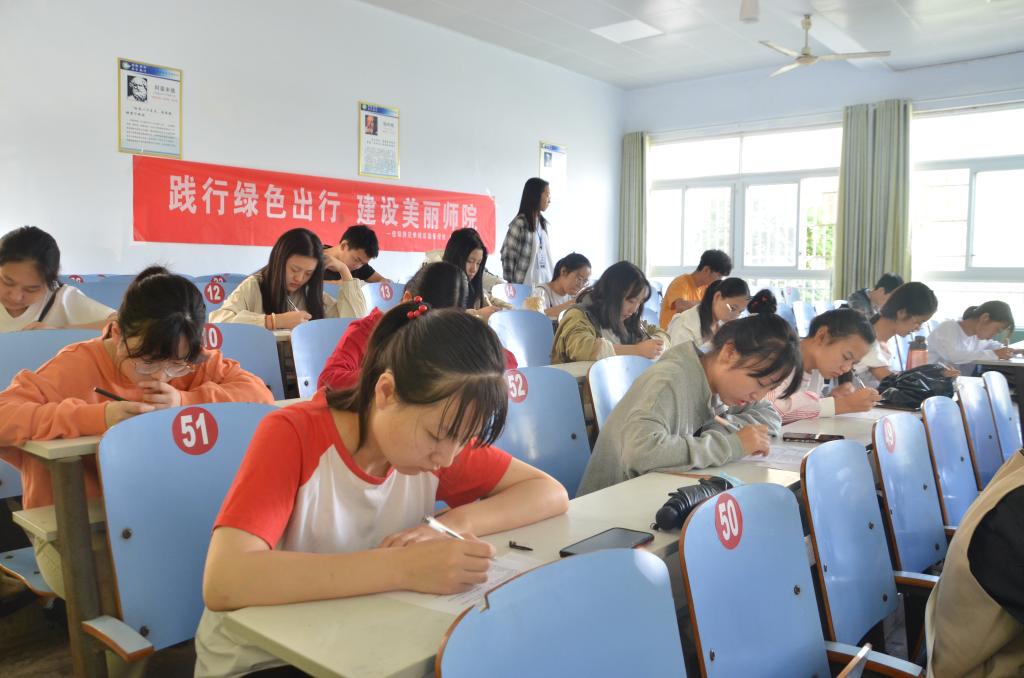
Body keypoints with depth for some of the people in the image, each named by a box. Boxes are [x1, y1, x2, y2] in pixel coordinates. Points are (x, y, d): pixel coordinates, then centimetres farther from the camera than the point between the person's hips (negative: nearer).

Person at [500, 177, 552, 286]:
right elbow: (507, 255, -10)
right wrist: (511, 284, -6)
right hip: (526, 284, -7)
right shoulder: (520, 223, -11)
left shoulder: (542, 223, 12)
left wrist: (552, 279, 10)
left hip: (544, 282, 7)